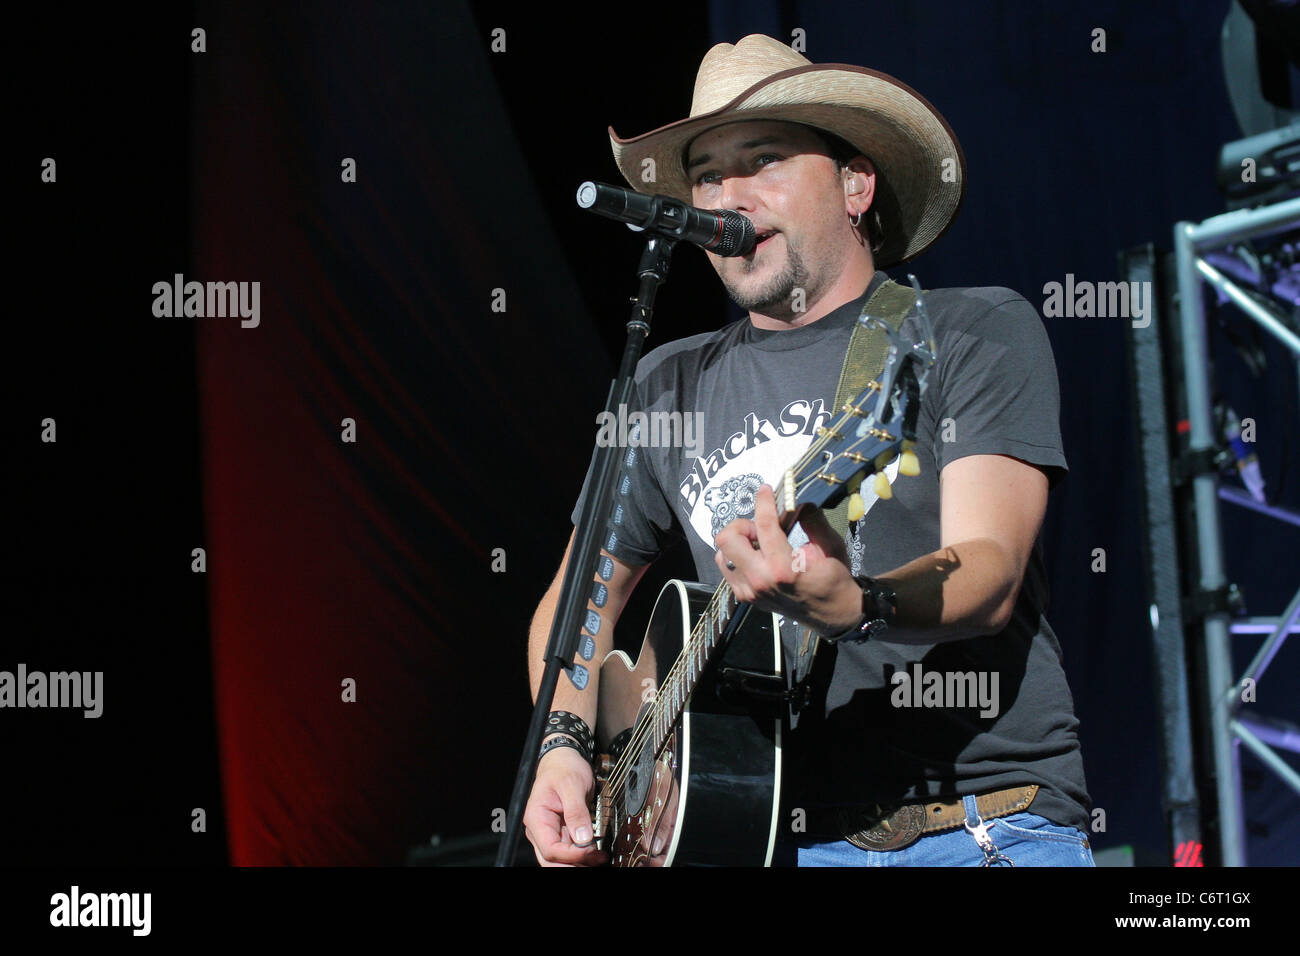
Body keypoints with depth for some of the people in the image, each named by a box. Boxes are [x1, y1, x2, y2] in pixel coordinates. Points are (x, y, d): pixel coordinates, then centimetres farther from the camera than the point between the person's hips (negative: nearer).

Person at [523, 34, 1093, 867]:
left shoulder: (978, 333, 5)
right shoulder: (671, 386, 17)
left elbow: (989, 576, -9)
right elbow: (583, 595, 26)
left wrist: (849, 604, -29)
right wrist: (563, 747, 7)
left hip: (983, 829, -4)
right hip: (770, 834, 5)